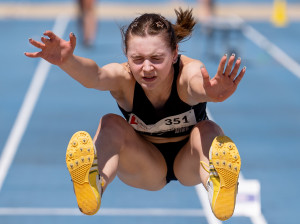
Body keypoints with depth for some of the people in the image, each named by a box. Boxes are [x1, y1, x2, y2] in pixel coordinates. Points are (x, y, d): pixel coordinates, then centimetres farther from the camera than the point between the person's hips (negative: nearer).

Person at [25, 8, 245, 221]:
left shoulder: (188, 71, -31)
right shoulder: (124, 78, -27)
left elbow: (198, 86, -59)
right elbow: (94, 76, -52)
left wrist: (211, 92, -85)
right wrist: (67, 61, -76)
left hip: (189, 163, -1)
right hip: (147, 168, 1)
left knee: (208, 130, -33)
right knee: (111, 123, -27)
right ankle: (94, 185, -46)